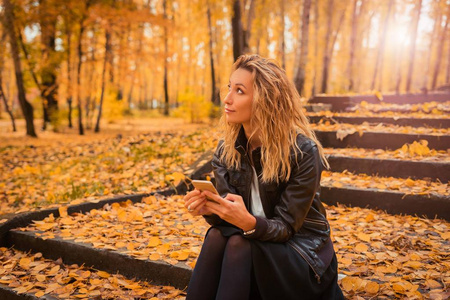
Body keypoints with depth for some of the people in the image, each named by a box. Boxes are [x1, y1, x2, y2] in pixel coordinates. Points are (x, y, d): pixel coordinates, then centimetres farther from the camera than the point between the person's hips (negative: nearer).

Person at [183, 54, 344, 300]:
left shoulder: (302, 152, -20)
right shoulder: (226, 150, -4)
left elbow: (286, 226, -19)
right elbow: (229, 216, -5)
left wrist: (249, 223, -39)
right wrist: (209, 209, -28)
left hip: (301, 250, -4)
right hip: (256, 242, 4)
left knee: (239, 245, -29)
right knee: (216, 236, -26)